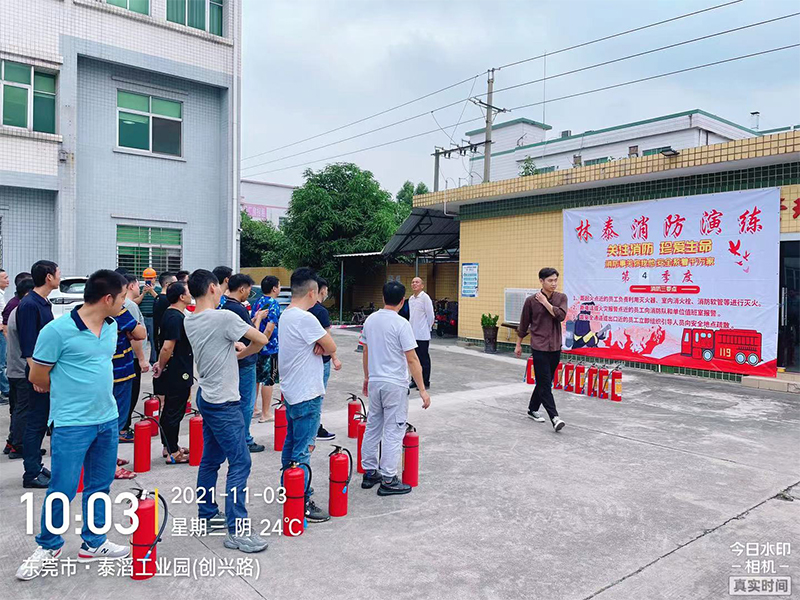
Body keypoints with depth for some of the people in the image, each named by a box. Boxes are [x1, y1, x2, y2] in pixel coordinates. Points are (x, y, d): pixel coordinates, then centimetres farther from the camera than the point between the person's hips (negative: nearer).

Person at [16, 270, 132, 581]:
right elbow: (37, 378, -6)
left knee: (99, 486, 15)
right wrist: (68, 394, 7)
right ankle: (48, 545, 27)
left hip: (108, 420, 6)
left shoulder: (112, 326, 3)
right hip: (72, 424, -6)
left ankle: (93, 543, 30)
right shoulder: (57, 330, -17)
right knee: (62, 490, 3)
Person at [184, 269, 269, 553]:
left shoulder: (189, 322, 5)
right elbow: (261, 340, -13)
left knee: (211, 459, 19)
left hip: (206, 398, 9)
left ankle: (207, 514, 31)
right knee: (240, 463, -5)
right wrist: (241, 353, 4)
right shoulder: (224, 318, -20)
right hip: (224, 404, -9)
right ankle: (236, 531, -1)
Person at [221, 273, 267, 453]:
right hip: (245, 362, -9)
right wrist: (258, 318, -2)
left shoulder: (224, 306, 7)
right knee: (246, 402, 0)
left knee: (236, 400, 18)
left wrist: (255, 318, 11)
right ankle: (245, 441, 8)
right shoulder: (238, 309, -21)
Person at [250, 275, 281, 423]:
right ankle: (265, 413, 8)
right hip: (270, 348, -8)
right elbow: (269, 329, -25)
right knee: (268, 380, 1)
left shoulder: (257, 302, 10)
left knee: (255, 378, 17)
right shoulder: (273, 304, -15)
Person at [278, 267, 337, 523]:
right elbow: (332, 348, -16)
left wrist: (317, 346, -11)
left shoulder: (286, 315, 8)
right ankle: (301, 504, 5)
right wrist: (322, 347, 2)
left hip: (291, 391, 10)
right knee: (303, 450, -3)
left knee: (291, 443, 20)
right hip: (307, 395, -10)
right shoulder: (306, 319, -23)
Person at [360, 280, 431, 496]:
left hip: (374, 381, 7)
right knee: (393, 431, 1)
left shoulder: (370, 320, 4)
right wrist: (422, 389, -13)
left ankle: (369, 473, 25)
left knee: (372, 428, 16)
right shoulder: (401, 324, -16)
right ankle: (388, 480, 6)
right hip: (395, 384, -7)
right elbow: (412, 360, -17)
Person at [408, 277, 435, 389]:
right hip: (412, 333, 7)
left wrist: (427, 328, 0)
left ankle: (425, 383, 9)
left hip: (422, 335, -7)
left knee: (424, 359, 1)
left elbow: (431, 316, -9)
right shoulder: (411, 299, 12)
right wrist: (411, 327, 17)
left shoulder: (425, 298, -11)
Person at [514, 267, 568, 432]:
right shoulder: (531, 300, -4)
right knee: (545, 383, -8)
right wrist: (518, 345, 11)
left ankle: (533, 409, 30)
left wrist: (545, 302, -14)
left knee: (544, 382, 13)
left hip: (555, 347, 4)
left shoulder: (561, 298, 3)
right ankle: (554, 417, -9)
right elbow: (524, 324, 6)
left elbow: (560, 315, -15)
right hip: (539, 347, -3)